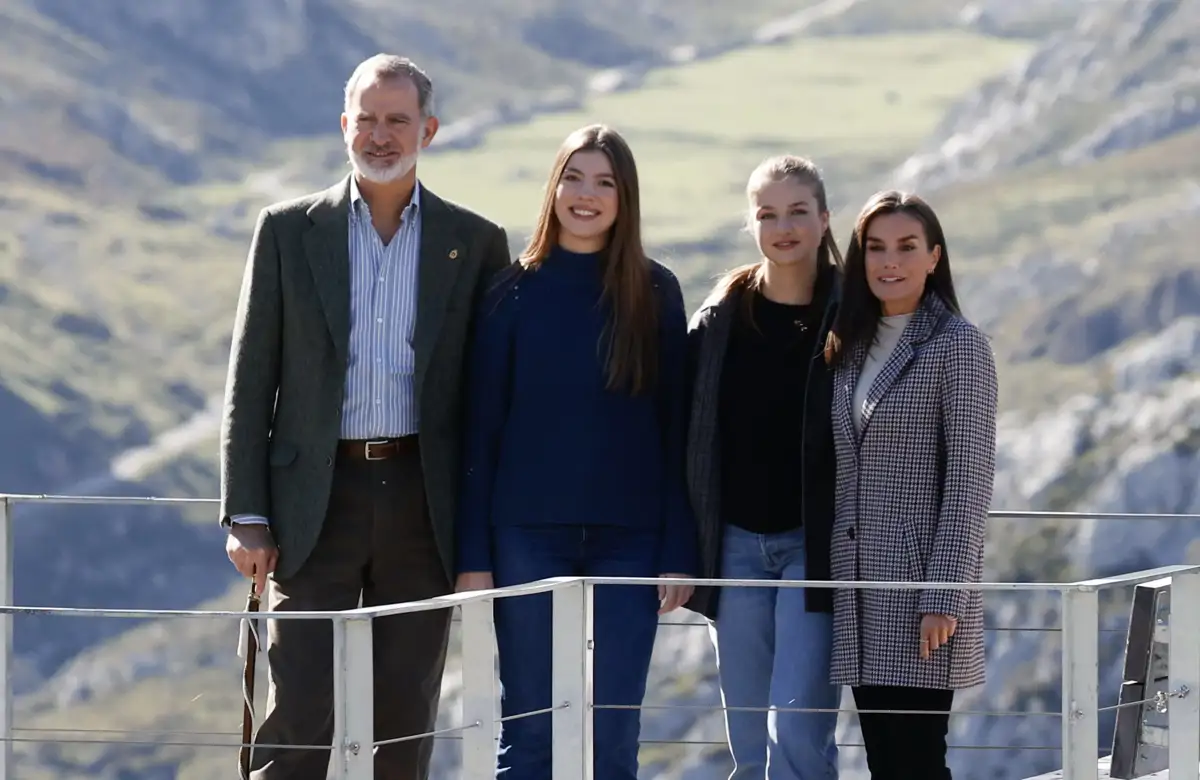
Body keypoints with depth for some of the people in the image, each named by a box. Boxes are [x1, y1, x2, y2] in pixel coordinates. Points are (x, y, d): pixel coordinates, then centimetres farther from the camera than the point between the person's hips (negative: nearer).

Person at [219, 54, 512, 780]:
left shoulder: (475, 243, 6)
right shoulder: (289, 230, 5)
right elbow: (251, 380, 5)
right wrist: (246, 516, -2)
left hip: (423, 502, 1)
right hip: (316, 501, -1)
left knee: (405, 720, 5)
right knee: (300, 717, -7)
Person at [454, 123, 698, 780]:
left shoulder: (654, 294, 4)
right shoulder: (515, 292, 2)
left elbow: (674, 430, 3)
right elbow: (481, 430, 3)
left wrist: (679, 551, -3)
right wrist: (474, 553, -3)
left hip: (628, 537, 0)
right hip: (529, 535, 0)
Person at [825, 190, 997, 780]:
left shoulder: (957, 345, -6)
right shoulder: (852, 347, 15)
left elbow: (969, 477, -11)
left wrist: (944, 594, -16)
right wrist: (835, 575, 12)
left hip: (921, 581, -7)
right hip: (860, 586, 7)